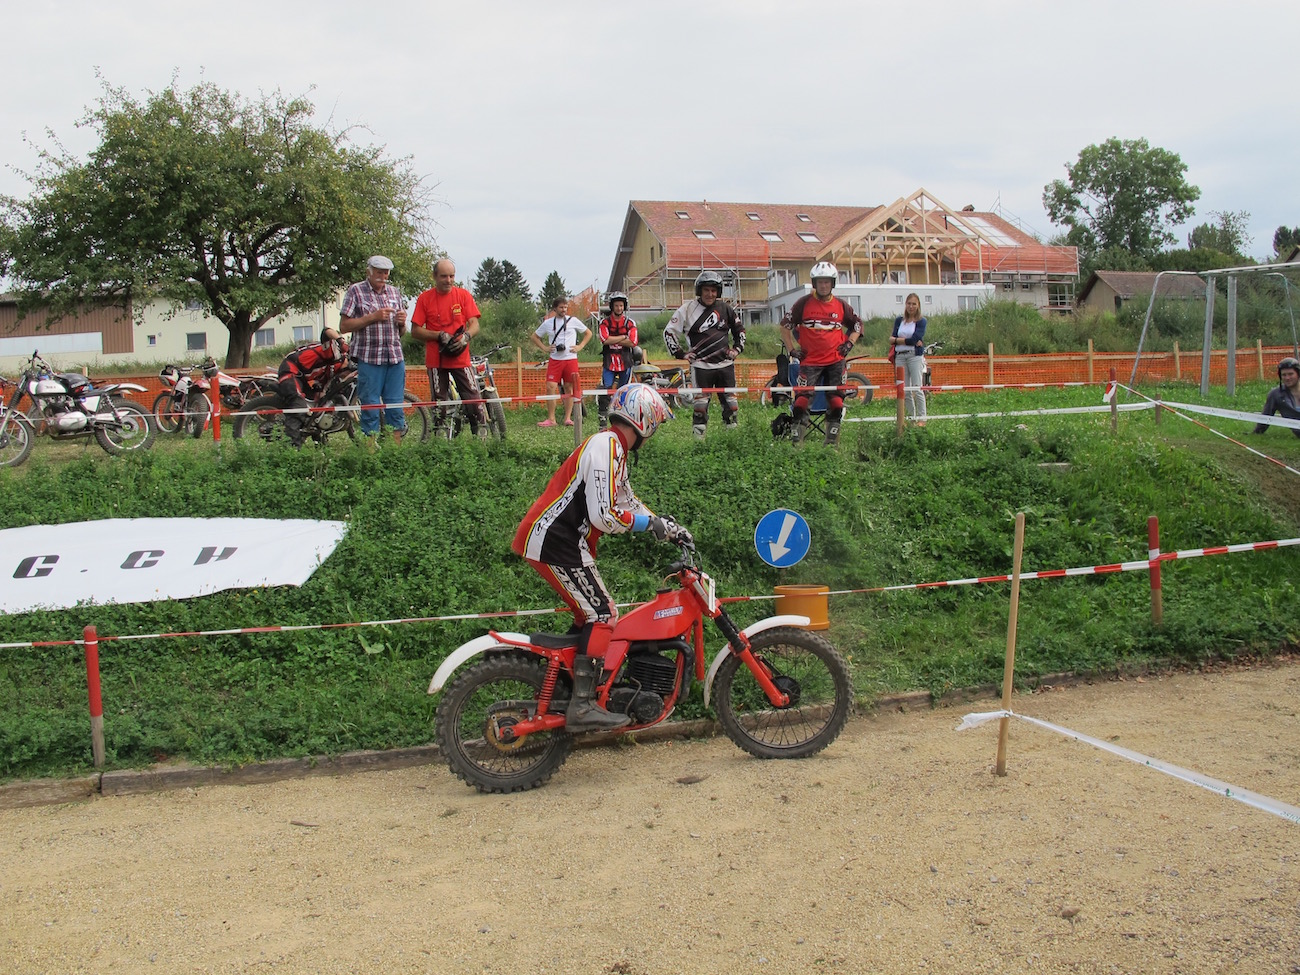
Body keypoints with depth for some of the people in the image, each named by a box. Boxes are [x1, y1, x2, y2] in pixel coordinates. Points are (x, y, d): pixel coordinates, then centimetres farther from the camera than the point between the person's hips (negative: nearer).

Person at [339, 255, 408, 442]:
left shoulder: (394, 292, 16)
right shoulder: (355, 291, 3)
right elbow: (344, 326, -4)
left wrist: (402, 322, -3)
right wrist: (373, 317, -12)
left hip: (395, 357, 4)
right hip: (369, 358, -4)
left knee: (396, 408, 4)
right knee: (370, 406, -2)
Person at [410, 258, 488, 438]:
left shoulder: (463, 295, 5)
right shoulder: (424, 298, 2)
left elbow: (474, 325, 1)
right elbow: (415, 330, 1)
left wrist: (466, 336, -21)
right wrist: (439, 335, -13)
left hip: (461, 358, 0)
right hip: (436, 361, 0)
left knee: (473, 400, -8)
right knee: (439, 404, 4)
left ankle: (481, 436, -1)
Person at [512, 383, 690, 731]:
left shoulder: (613, 448, 18)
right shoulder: (605, 447, -16)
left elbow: (628, 502, 26)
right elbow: (604, 515, -23)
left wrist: (670, 528, 19)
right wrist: (649, 523, -10)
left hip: (550, 539, 11)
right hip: (556, 543, -11)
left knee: (589, 615, 16)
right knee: (602, 615, -11)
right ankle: (583, 706, -13)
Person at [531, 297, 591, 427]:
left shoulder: (573, 321, 4)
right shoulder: (548, 323, 7)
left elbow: (588, 333, 13)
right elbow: (535, 336, 19)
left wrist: (580, 346, 1)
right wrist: (544, 348, 5)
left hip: (570, 359, -1)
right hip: (554, 360, 1)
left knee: (569, 388, 3)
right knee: (550, 387, -8)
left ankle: (568, 418, 9)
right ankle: (551, 419, -2)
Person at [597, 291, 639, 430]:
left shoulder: (630, 323, 5)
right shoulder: (605, 322, 3)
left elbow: (633, 343, -7)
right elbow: (605, 340, -13)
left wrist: (613, 340, -10)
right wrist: (623, 337, -9)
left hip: (625, 362, 1)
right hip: (609, 361, -1)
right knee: (605, 392, -11)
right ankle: (603, 421, -8)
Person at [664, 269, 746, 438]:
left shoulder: (725, 308, 8)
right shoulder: (688, 309, -1)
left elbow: (739, 328, 24)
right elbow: (669, 332, 5)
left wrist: (737, 348, 12)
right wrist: (680, 353, 0)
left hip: (725, 364, 3)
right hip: (701, 366, -3)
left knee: (731, 403, 4)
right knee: (701, 404, -8)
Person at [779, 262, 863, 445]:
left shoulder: (841, 306, 5)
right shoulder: (804, 303, -1)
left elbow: (857, 325, 20)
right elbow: (785, 325, 8)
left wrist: (849, 343, 6)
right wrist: (792, 349, 2)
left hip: (835, 361, 2)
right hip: (810, 360, -2)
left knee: (836, 402, 0)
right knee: (802, 400, -11)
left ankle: (832, 441, 11)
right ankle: (796, 440, -4)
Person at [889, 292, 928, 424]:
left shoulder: (921, 321, 2)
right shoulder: (899, 320, 13)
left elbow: (914, 340, -11)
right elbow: (892, 340, 2)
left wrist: (896, 339, -3)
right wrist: (908, 340, -11)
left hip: (915, 356, -4)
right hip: (900, 357, 4)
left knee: (917, 388, -9)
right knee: (904, 391, 2)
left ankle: (921, 418, -6)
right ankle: (911, 417, 10)